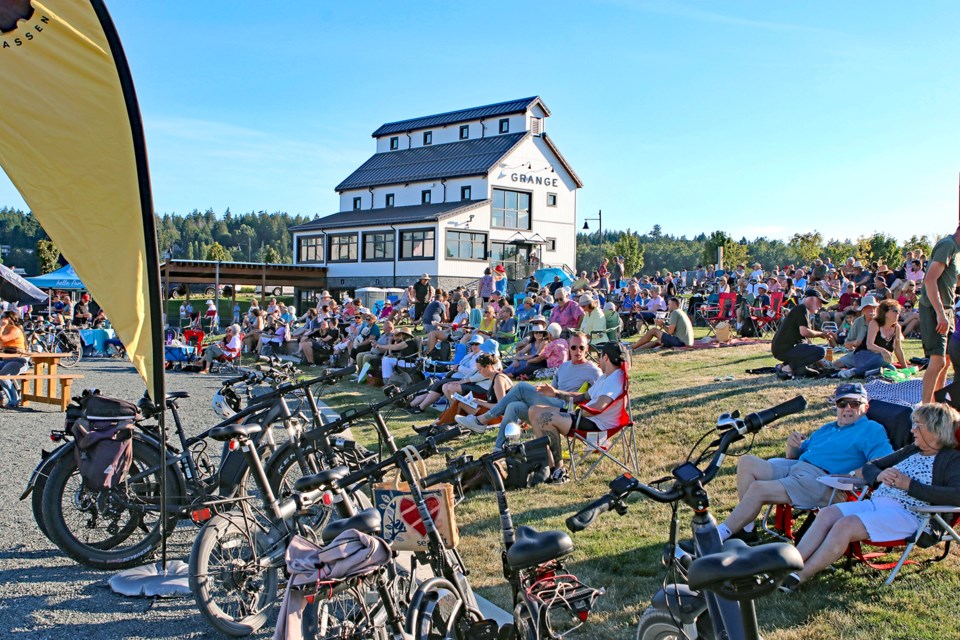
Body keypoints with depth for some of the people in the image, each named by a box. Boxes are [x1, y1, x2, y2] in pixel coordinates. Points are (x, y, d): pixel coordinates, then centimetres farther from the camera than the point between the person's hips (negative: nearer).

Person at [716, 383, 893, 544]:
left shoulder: (871, 429, 7)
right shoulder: (826, 429, 31)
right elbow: (795, 456, 31)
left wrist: (851, 475, -26)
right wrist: (792, 446, 7)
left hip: (822, 479, -8)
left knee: (758, 488, -26)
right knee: (747, 462, -11)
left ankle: (720, 535, -22)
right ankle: (746, 530, -12)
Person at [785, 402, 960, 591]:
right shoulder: (911, 451, 24)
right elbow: (869, 467, 25)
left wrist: (909, 485, -15)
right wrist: (880, 475, 0)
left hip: (906, 514, -7)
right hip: (874, 502, 7)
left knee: (846, 525, -28)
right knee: (826, 514, -17)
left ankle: (800, 577, -28)